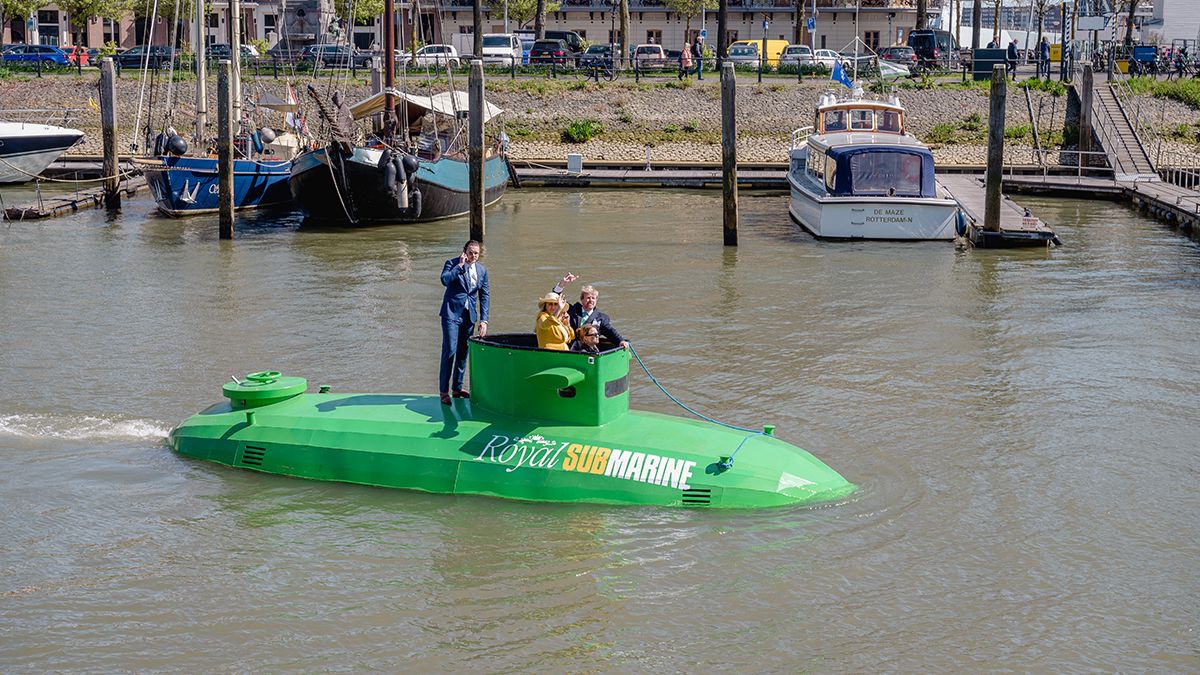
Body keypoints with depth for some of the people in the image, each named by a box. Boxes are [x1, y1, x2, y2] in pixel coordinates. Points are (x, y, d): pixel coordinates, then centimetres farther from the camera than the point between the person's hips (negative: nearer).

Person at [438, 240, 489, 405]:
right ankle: (444, 391, -6)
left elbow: (484, 297, 10)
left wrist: (484, 320, 4)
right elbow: (445, 280, -24)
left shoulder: (482, 270, 8)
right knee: (449, 350, -9)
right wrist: (460, 265, -22)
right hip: (452, 314, -5)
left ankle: (457, 388, 22)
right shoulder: (452, 263, -5)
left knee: (463, 352, 10)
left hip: (469, 316, 5)